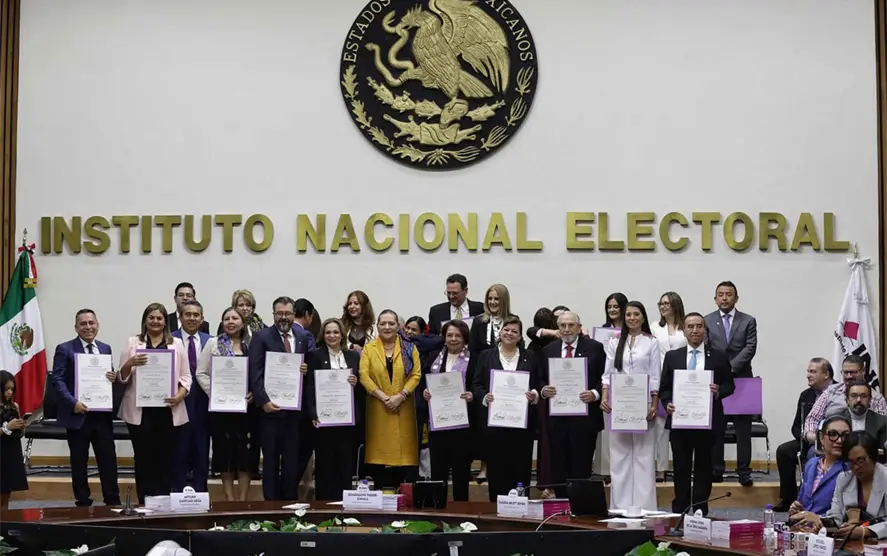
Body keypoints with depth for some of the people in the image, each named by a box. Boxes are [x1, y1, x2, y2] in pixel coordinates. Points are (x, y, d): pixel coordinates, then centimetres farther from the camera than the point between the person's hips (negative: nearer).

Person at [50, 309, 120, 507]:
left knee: (109, 460, 2)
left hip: (102, 414, 4)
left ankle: (113, 502, 9)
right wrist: (72, 402, -20)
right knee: (79, 463, 5)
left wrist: (113, 377, -6)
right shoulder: (65, 349, -2)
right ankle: (83, 503, 14)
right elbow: (57, 380, -8)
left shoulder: (105, 349, 13)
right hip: (77, 415, -3)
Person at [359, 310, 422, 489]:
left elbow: (416, 374, -2)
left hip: (403, 409, 0)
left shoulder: (409, 348, 7)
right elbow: (364, 376, -4)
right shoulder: (369, 349, 6)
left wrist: (400, 396, -14)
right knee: (380, 453, -2)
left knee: (402, 452, -2)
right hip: (378, 409, 0)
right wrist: (383, 397, -14)